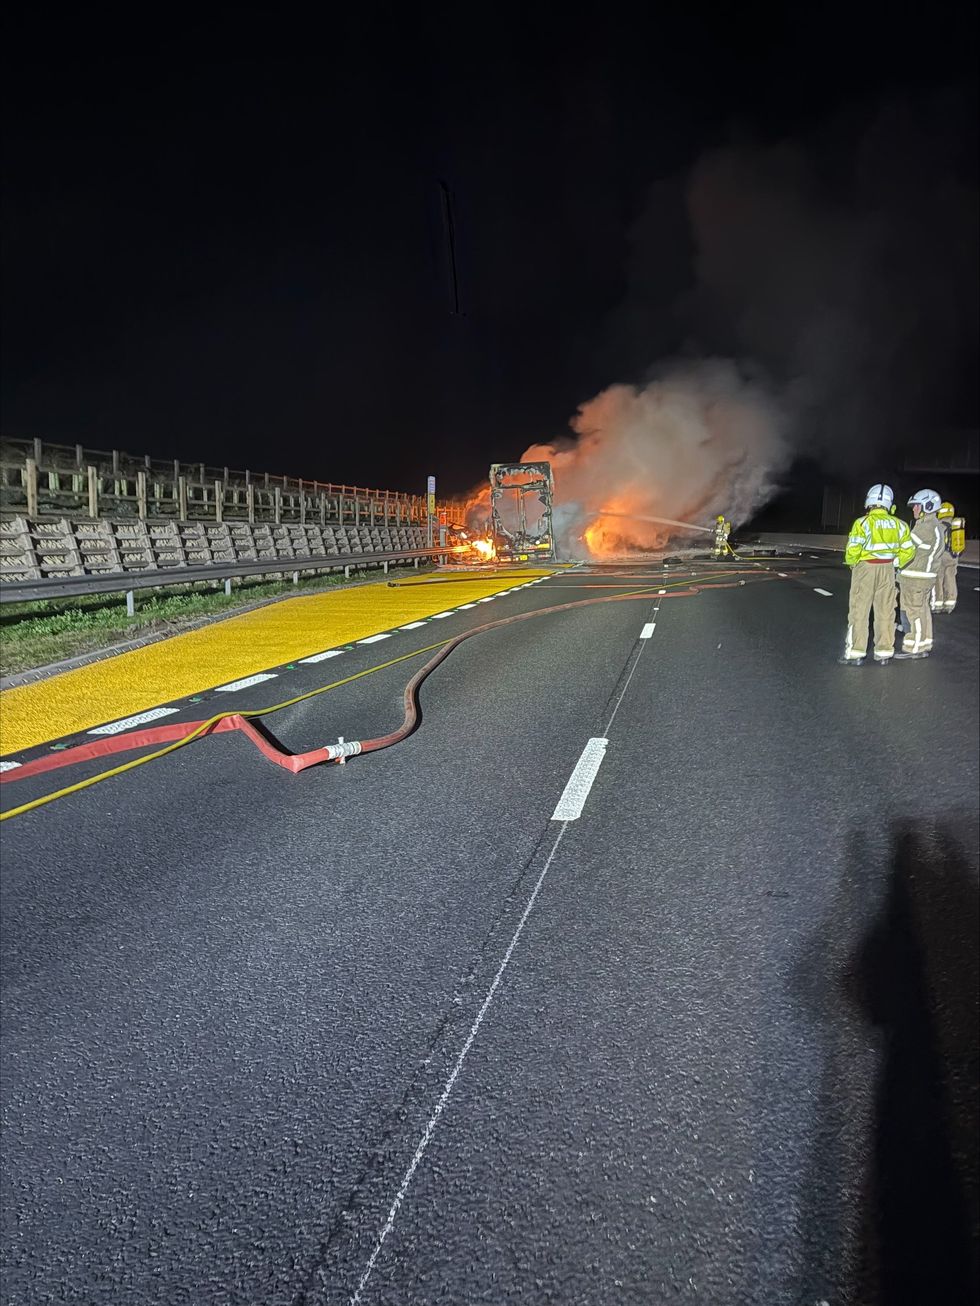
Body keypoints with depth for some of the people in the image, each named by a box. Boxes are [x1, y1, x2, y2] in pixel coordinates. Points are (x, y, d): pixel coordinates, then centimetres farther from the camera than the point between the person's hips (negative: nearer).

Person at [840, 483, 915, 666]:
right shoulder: (898, 524, 0)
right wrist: (894, 564, 16)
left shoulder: (863, 522, -14)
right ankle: (884, 654, 16)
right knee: (885, 612, 11)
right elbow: (908, 551, 3)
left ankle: (856, 653, 3)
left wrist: (851, 563, 1)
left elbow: (853, 550, -18)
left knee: (859, 611, 3)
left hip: (865, 569, -4)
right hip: (887, 571, 4)